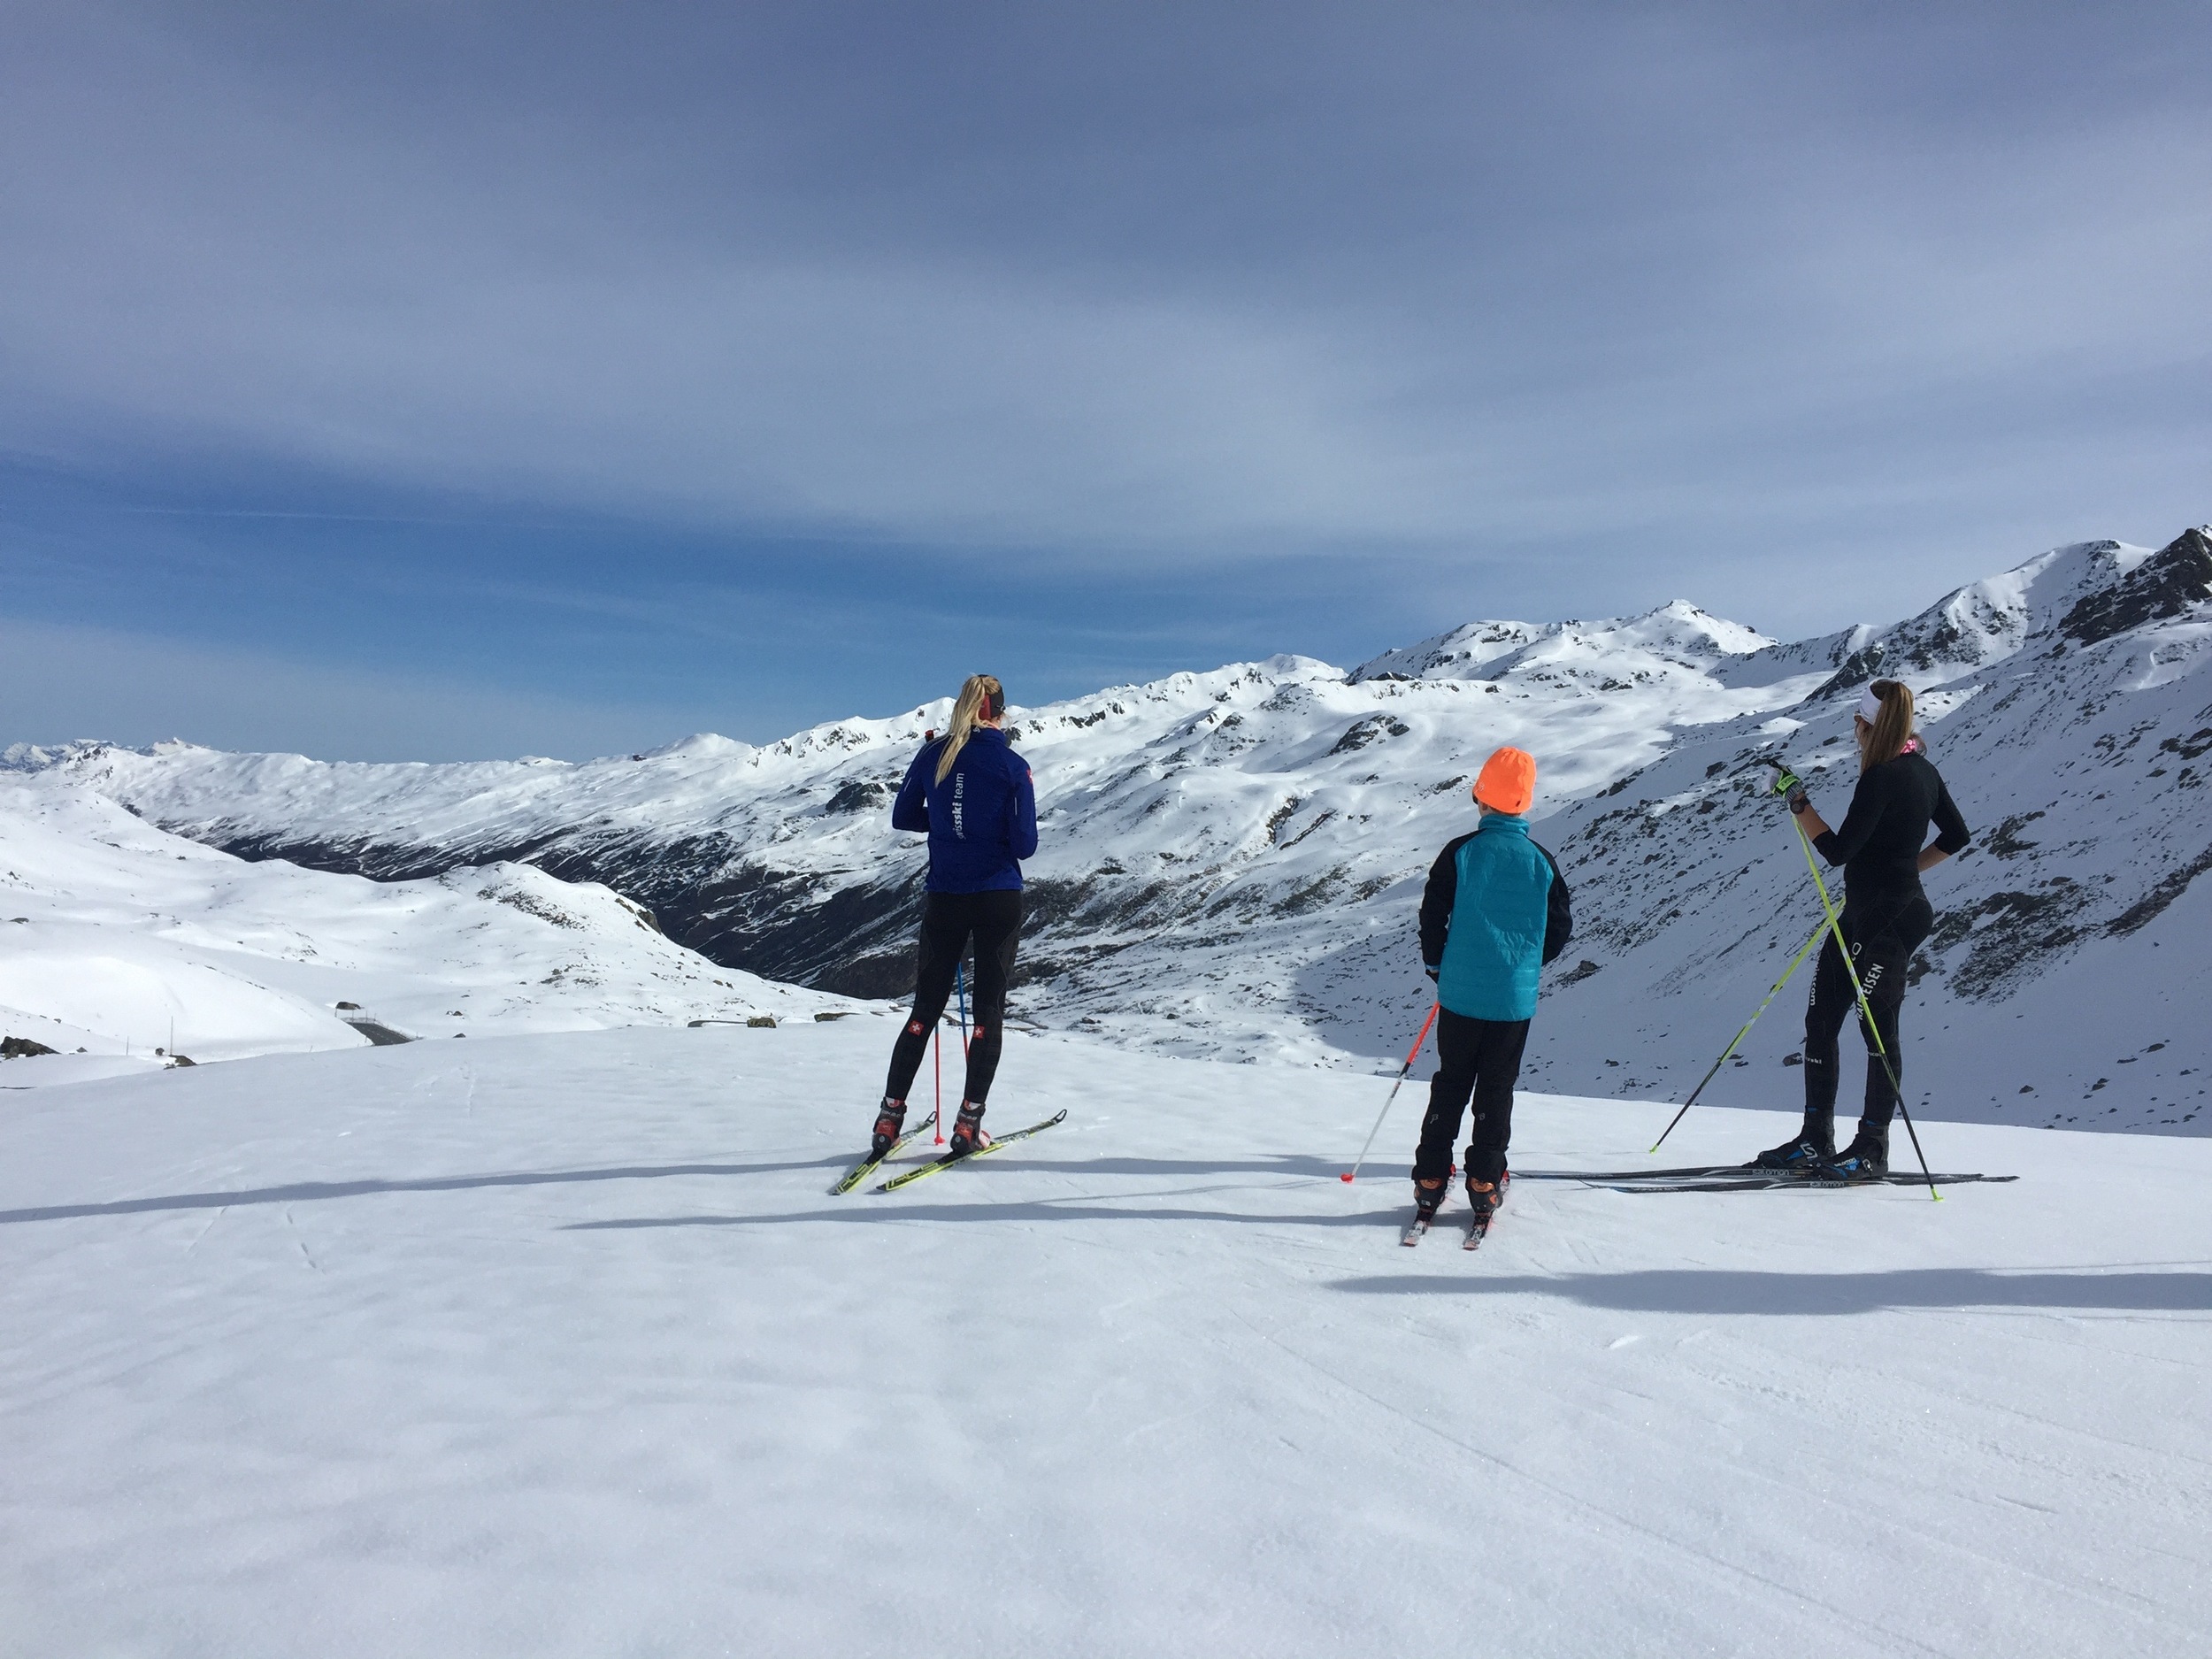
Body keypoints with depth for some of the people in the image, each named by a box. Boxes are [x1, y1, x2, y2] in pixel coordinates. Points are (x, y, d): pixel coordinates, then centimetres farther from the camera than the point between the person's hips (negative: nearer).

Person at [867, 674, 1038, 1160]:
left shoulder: (932, 755, 2)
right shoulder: (1012, 765, -7)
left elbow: (902, 817, 10)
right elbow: (1024, 845, -9)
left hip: (944, 897, 3)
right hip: (998, 898, -3)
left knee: (926, 1009, 12)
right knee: (988, 1010, 5)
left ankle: (889, 1116, 11)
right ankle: (969, 1124, 4)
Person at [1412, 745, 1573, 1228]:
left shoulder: (1460, 852, -8)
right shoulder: (1542, 861, -4)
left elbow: (1432, 916, -4)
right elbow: (1560, 927, 5)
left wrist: (1437, 967, 12)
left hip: (1461, 994, 0)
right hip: (1515, 998, 0)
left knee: (1450, 1085, 12)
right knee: (1496, 1090, 12)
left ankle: (1431, 1180, 13)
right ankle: (1484, 1183, 14)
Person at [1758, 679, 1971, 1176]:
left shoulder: (1882, 777, -18)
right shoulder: (1922, 769, 12)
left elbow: (1838, 850, -20)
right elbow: (1956, 836, 22)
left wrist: (1797, 800, -14)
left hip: (1887, 919, -10)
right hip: (1862, 915, 10)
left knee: (1878, 1029, -2)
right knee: (1820, 1020, 8)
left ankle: (1872, 1149, 7)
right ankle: (1815, 1141, 13)